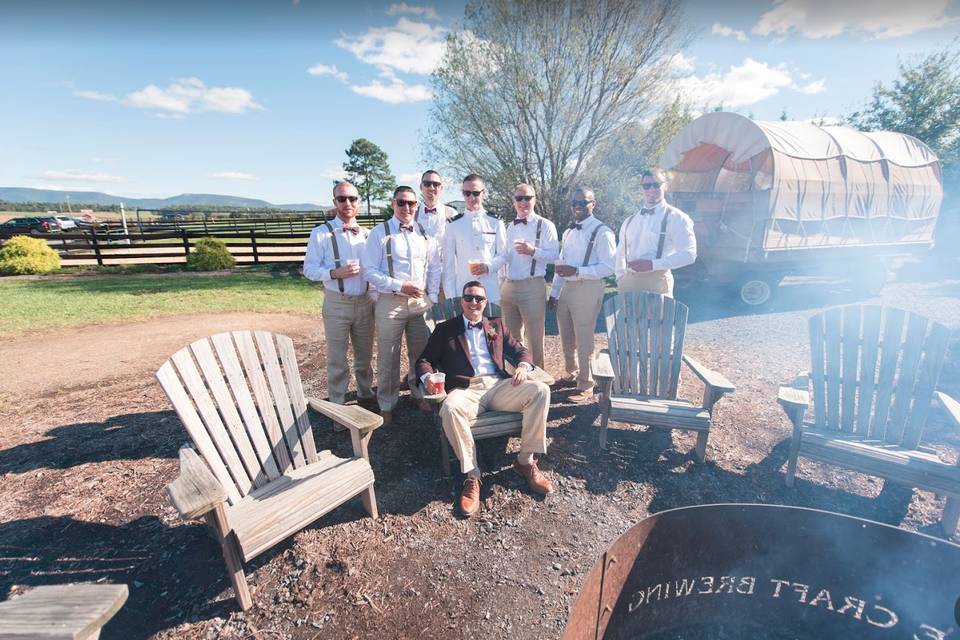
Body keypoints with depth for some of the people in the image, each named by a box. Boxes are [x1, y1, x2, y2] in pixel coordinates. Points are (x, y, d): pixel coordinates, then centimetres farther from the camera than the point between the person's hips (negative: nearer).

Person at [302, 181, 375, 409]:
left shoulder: (366, 233, 8)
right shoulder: (321, 233, -4)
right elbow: (309, 269, -7)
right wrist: (336, 273, -19)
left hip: (365, 302, 4)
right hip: (337, 303, -3)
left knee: (365, 354, 17)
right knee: (337, 358, 6)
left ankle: (365, 393, 36)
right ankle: (337, 404, 22)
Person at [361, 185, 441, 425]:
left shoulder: (424, 233, 10)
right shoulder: (380, 233, -2)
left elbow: (434, 268, 13)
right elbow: (369, 270, -7)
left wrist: (432, 297, 4)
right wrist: (400, 286, -15)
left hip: (421, 302, 4)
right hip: (390, 302, -3)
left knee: (421, 354, 13)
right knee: (388, 358, 5)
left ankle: (420, 394, 35)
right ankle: (386, 405, 23)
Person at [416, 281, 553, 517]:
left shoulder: (497, 325, 24)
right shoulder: (444, 329, 17)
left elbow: (520, 351, 21)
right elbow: (424, 360, 10)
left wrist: (523, 366, -3)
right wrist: (428, 377, -13)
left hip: (499, 385, 3)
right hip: (466, 389, -2)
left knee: (540, 390, -23)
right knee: (449, 408, -37)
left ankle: (526, 461, -11)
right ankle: (472, 476, -20)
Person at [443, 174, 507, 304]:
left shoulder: (496, 223, 6)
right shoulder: (454, 225, 5)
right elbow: (448, 262, 5)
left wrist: (489, 266, -10)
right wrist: (450, 295, 1)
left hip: (491, 289, 1)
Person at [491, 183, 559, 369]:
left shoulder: (545, 225, -2)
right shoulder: (511, 227, 18)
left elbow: (554, 255, -11)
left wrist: (533, 251, -25)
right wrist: (487, 267, 4)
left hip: (532, 287, -6)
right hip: (508, 286, 7)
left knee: (534, 338, 0)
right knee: (511, 336, 15)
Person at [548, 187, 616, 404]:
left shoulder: (602, 232, -8)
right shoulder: (568, 232, 15)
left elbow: (609, 267, -15)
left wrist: (577, 271, -22)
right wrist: (554, 292, 15)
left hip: (588, 290, -7)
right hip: (566, 289, 7)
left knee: (584, 340, -1)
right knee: (566, 337, 16)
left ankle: (586, 386, 14)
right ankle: (571, 373, 37)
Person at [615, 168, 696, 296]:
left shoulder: (676, 218, 0)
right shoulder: (629, 221, 16)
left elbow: (688, 254, -9)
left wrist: (652, 264, -16)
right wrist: (620, 277, 11)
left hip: (657, 281, -4)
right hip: (628, 282, 5)